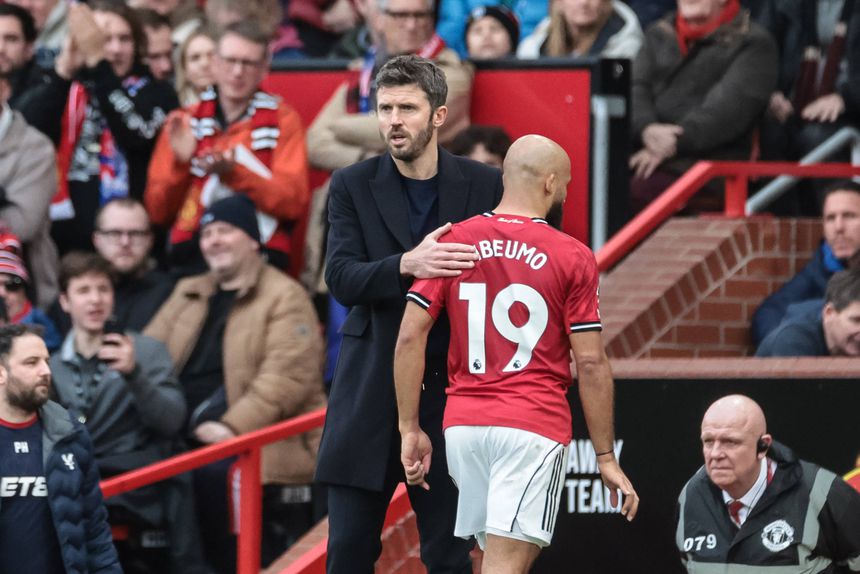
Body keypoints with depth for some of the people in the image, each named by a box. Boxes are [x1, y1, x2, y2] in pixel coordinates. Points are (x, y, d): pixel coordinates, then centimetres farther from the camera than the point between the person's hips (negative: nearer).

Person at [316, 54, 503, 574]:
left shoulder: (485, 186, 1)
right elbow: (341, 278, -10)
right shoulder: (353, 186, 2)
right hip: (371, 390, 1)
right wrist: (407, 266, -29)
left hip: (449, 390, 0)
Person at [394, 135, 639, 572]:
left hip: (462, 424, 5)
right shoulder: (572, 258, -3)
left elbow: (410, 337, 0)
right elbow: (591, 363, -4)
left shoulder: (452, 242, 6)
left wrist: (410, 430, 4)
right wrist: (606, 456, 3)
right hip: (534, 428, -5)